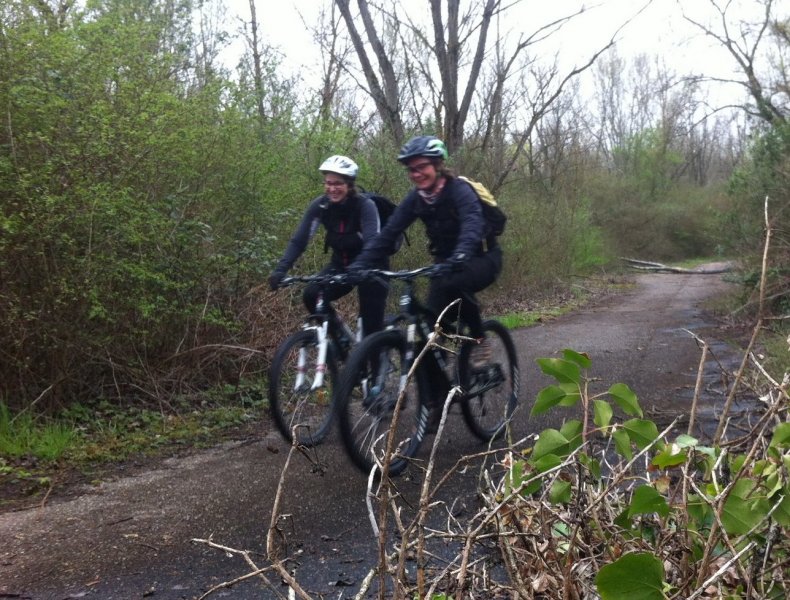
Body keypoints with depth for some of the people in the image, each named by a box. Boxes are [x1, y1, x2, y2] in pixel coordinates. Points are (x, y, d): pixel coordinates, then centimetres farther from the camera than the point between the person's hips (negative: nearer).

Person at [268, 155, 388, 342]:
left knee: (372, 297, -21)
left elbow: (372, 242, -36)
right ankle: (339, 336, 5)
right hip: (341, 263, 4)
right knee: (311, 295, -15)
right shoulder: (319, 206, -14)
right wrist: (280, 270, -32)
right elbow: (299, 240, -18)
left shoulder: (365, 205, -25)